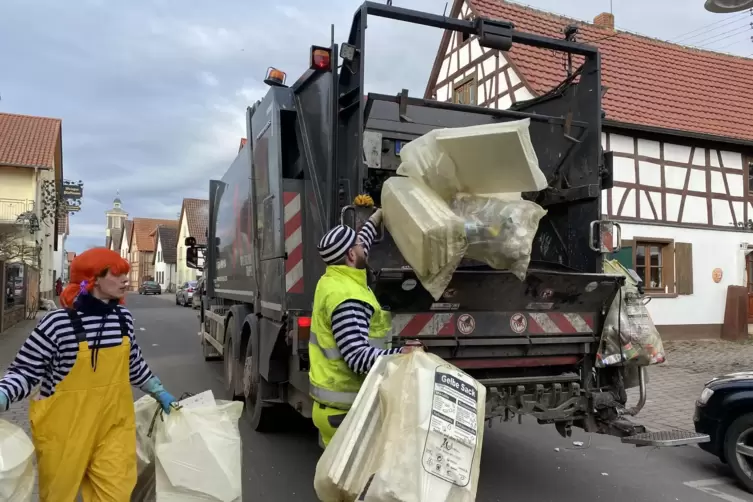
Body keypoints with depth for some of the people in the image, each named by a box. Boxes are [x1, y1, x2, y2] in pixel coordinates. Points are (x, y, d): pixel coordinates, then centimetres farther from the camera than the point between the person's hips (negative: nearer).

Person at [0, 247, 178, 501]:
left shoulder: (124, 317, 0)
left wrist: (160, 392, 19)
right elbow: (24, 371, -10)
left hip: (115, 423, 4)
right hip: (66, 427, -4)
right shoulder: (58, 323, -18)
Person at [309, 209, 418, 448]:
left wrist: (377, 216, 33)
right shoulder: (348, 300, -25)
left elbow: (358, 245, 25)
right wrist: (400, 355, -30)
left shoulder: (332, 280, 7)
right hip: (345, 409, -10)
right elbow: (357, 357, -29)